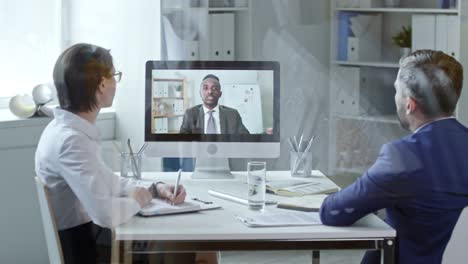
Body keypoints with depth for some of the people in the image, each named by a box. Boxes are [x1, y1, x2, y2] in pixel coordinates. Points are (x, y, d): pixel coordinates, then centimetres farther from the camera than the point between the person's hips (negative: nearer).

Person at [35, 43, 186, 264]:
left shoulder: (67, 129, 5)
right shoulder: (71, 140, -24)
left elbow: (106, 181, 16)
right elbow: (106, 214, -32)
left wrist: (155, 189, 2)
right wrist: (138, 199, -11)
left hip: (84, 237, 9)